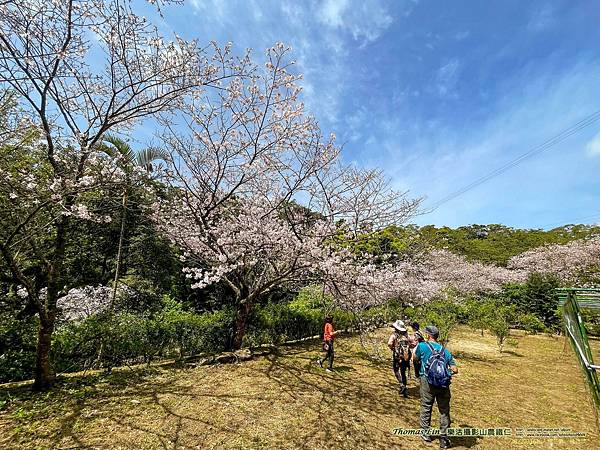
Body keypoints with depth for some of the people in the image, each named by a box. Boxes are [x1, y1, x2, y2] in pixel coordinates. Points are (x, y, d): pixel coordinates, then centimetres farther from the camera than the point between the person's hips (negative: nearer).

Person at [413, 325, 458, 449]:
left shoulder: (422, 346, -5)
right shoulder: (445, 351, 8)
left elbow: (415, 358, 12)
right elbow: (455, 370, 5)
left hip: (428, 382, -3)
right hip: (444, 384, 3)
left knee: (426, 407, 13)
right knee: (444, 410, 13)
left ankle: (425, 433, 25)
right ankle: (444, 438, 18)